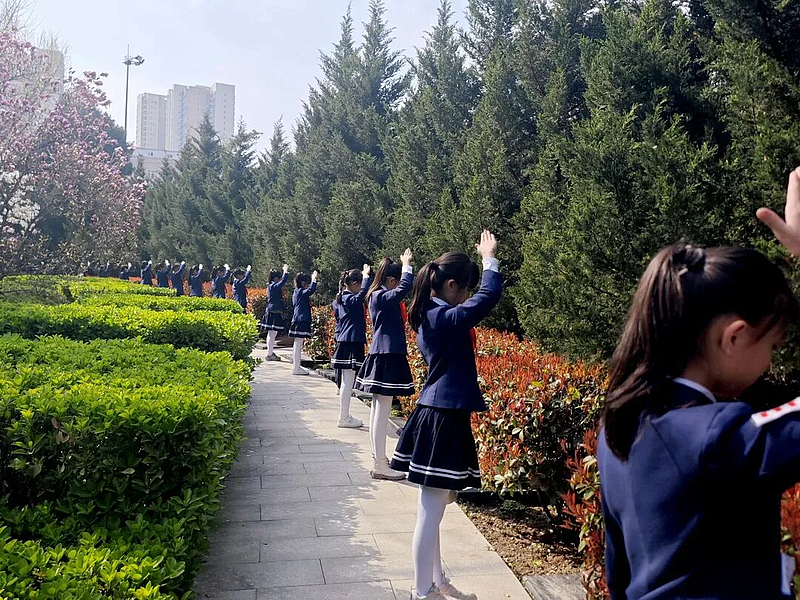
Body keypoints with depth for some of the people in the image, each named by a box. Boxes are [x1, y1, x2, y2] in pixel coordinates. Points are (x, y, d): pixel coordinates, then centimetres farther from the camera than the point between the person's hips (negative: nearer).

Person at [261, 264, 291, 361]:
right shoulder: (274, 286, -15)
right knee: (272, 334, -8)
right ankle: (270, 354, -6)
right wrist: (286, 271, -10)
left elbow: (282, 280, 30)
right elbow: (284, 281, -23)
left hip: (271, 312, 11)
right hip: (275, 313, -11)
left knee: (271, 334, 16)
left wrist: (285, 271, 29)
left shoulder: (271, 286, 14)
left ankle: (270, 352, 24)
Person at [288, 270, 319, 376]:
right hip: (301, 321, -10)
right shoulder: (301, 292, -14)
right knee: (298, 344, -8)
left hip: (297, 320, 10)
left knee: (297, 344, 15)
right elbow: (312, 289, -29)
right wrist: (314, 279, -19)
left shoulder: (296, 292, 14)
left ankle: (296, 366, 23)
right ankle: (296, 368, -6)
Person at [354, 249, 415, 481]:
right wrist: (406, 265, -15)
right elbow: (406, 286, -29)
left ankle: (377, 459, 24)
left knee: (377, 410, 15)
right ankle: (380, 466, -4)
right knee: (382, 412, -8)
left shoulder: (377, 296, 14)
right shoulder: (382, 296, -16)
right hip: (386, 358, -11)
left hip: (380, 356, 11)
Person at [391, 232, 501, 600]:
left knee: (435, 508, 18)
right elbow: (490, 294, -18)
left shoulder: (428, 316, 10)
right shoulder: (447, 318, -19)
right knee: (431, 512, -1)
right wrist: (489, 259, -4)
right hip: (444, 420, -10)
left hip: (434, 414, 10)